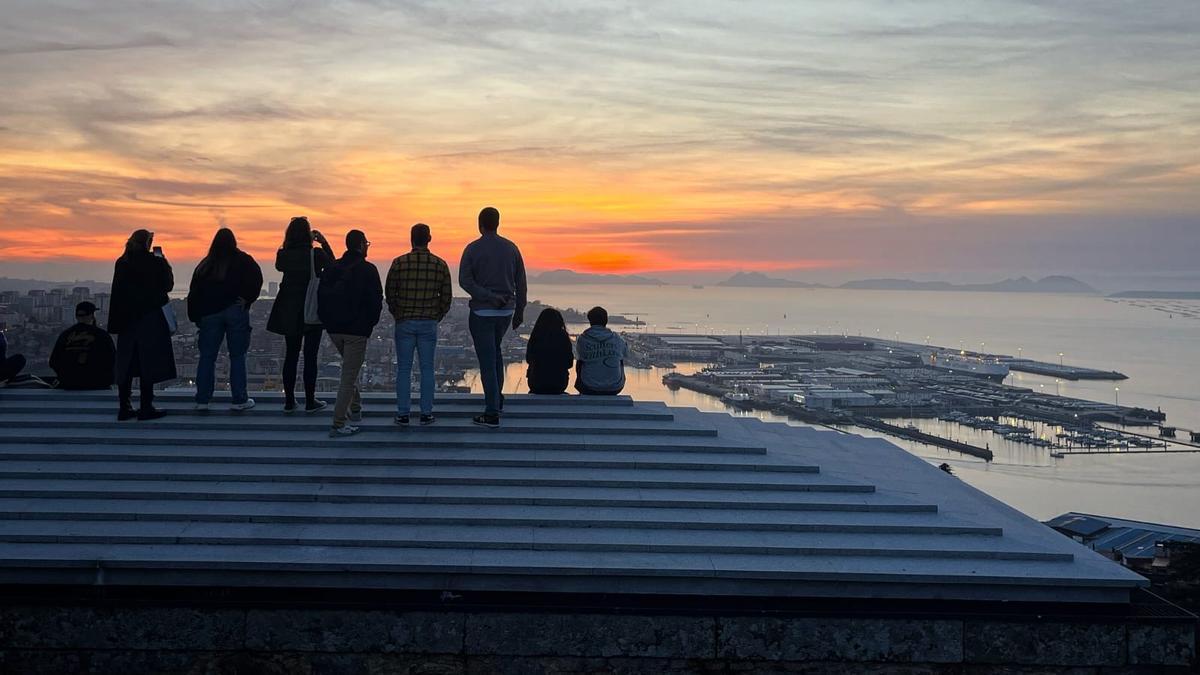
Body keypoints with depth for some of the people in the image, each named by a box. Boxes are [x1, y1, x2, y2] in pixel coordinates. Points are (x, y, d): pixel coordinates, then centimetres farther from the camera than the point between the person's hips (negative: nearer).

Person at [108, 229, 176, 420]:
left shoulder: (121, 263, 5)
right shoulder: (153, 262, -9)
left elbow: (118, 292, 11)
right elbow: (168, 284, 1)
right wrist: (162, 260, 8)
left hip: (126, 319, 5)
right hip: (150, 319, -5)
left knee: (126, 363, 8)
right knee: (148, 362, 0)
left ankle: (125, 408, 11)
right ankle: (146, 407, 0)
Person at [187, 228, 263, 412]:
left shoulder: (204, 265, 11)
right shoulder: (243, 260, 2)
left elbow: (194, 293, 9)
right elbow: (256, 278, -14)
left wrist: (196, 318, 11)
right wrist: (246, 299, -7)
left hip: (209, 313, 2)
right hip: (235, 312, -2)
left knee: (207, 357, 6)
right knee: (237, 356, 2)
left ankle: (202, 400, 6)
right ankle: (240, 400, 2)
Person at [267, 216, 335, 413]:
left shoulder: (283, 254, -3)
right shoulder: (316, 253, -13)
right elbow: (333, 265, 4)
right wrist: (323, 242, 6)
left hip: (289, 312, 4)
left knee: (291, 355, 10)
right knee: (310, 356, 2)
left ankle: (289, 401, 13)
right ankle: (310, 401, 6)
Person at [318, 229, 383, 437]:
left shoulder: (331, 268, 7)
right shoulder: (367, 270, -10)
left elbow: (321, 297, 7)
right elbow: (376, 301, -12)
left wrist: (328, 322, 15)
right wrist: (370, 323, 5)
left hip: (334, 329, 6)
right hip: (356, 330, -6)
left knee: (350, 369, 27)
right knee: (349, 375, -3)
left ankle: (355, 408, 34)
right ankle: (339, 424, -6)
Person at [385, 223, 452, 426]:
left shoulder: (399, 263, -6)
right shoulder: (440, 265, -2)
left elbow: (390, 295, 0)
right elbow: (446, 297, 3)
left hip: (404, 323, -1)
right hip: (429, 324, 1)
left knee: (404, 369, 5)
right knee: (427, 369, 7)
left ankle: (403, 414, 7)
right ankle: (426, 413, 8)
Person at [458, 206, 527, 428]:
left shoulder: (472, 249, -6)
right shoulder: (511, 248, 3)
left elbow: (464, 281, -17)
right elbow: (521, 282, 4)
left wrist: (490, 297, -19)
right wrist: (520, 311, 10)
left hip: (482, 311, -4)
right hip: (506, 310, 4)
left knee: (487, 360, -3)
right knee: (495, 350, 27)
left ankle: (492, 414, -5)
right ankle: (497, 399, 26)